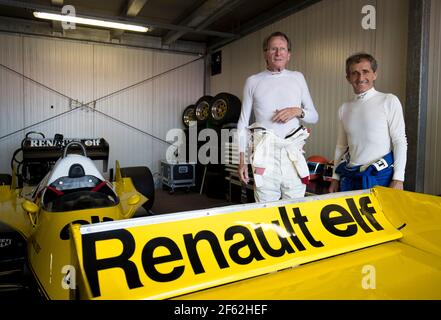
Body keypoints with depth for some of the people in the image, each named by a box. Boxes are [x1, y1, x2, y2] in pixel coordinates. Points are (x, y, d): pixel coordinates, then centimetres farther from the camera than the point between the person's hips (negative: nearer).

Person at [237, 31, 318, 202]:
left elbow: (314, 116, 16)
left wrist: (298, 111, -6)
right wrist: (242, 159, 3)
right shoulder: (253, 81, 10)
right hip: (264, 154, -1)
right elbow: (243, 123, 10)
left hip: (293, 152, 1)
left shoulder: (298, 78, 13)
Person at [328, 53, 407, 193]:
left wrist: (398, 179, -11)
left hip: (381, 176, -3)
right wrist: (335, 178, 11)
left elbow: (400, 142, -6)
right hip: (350, 178, 4)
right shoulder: (344, 108, 8)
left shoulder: (389, 101, -4)